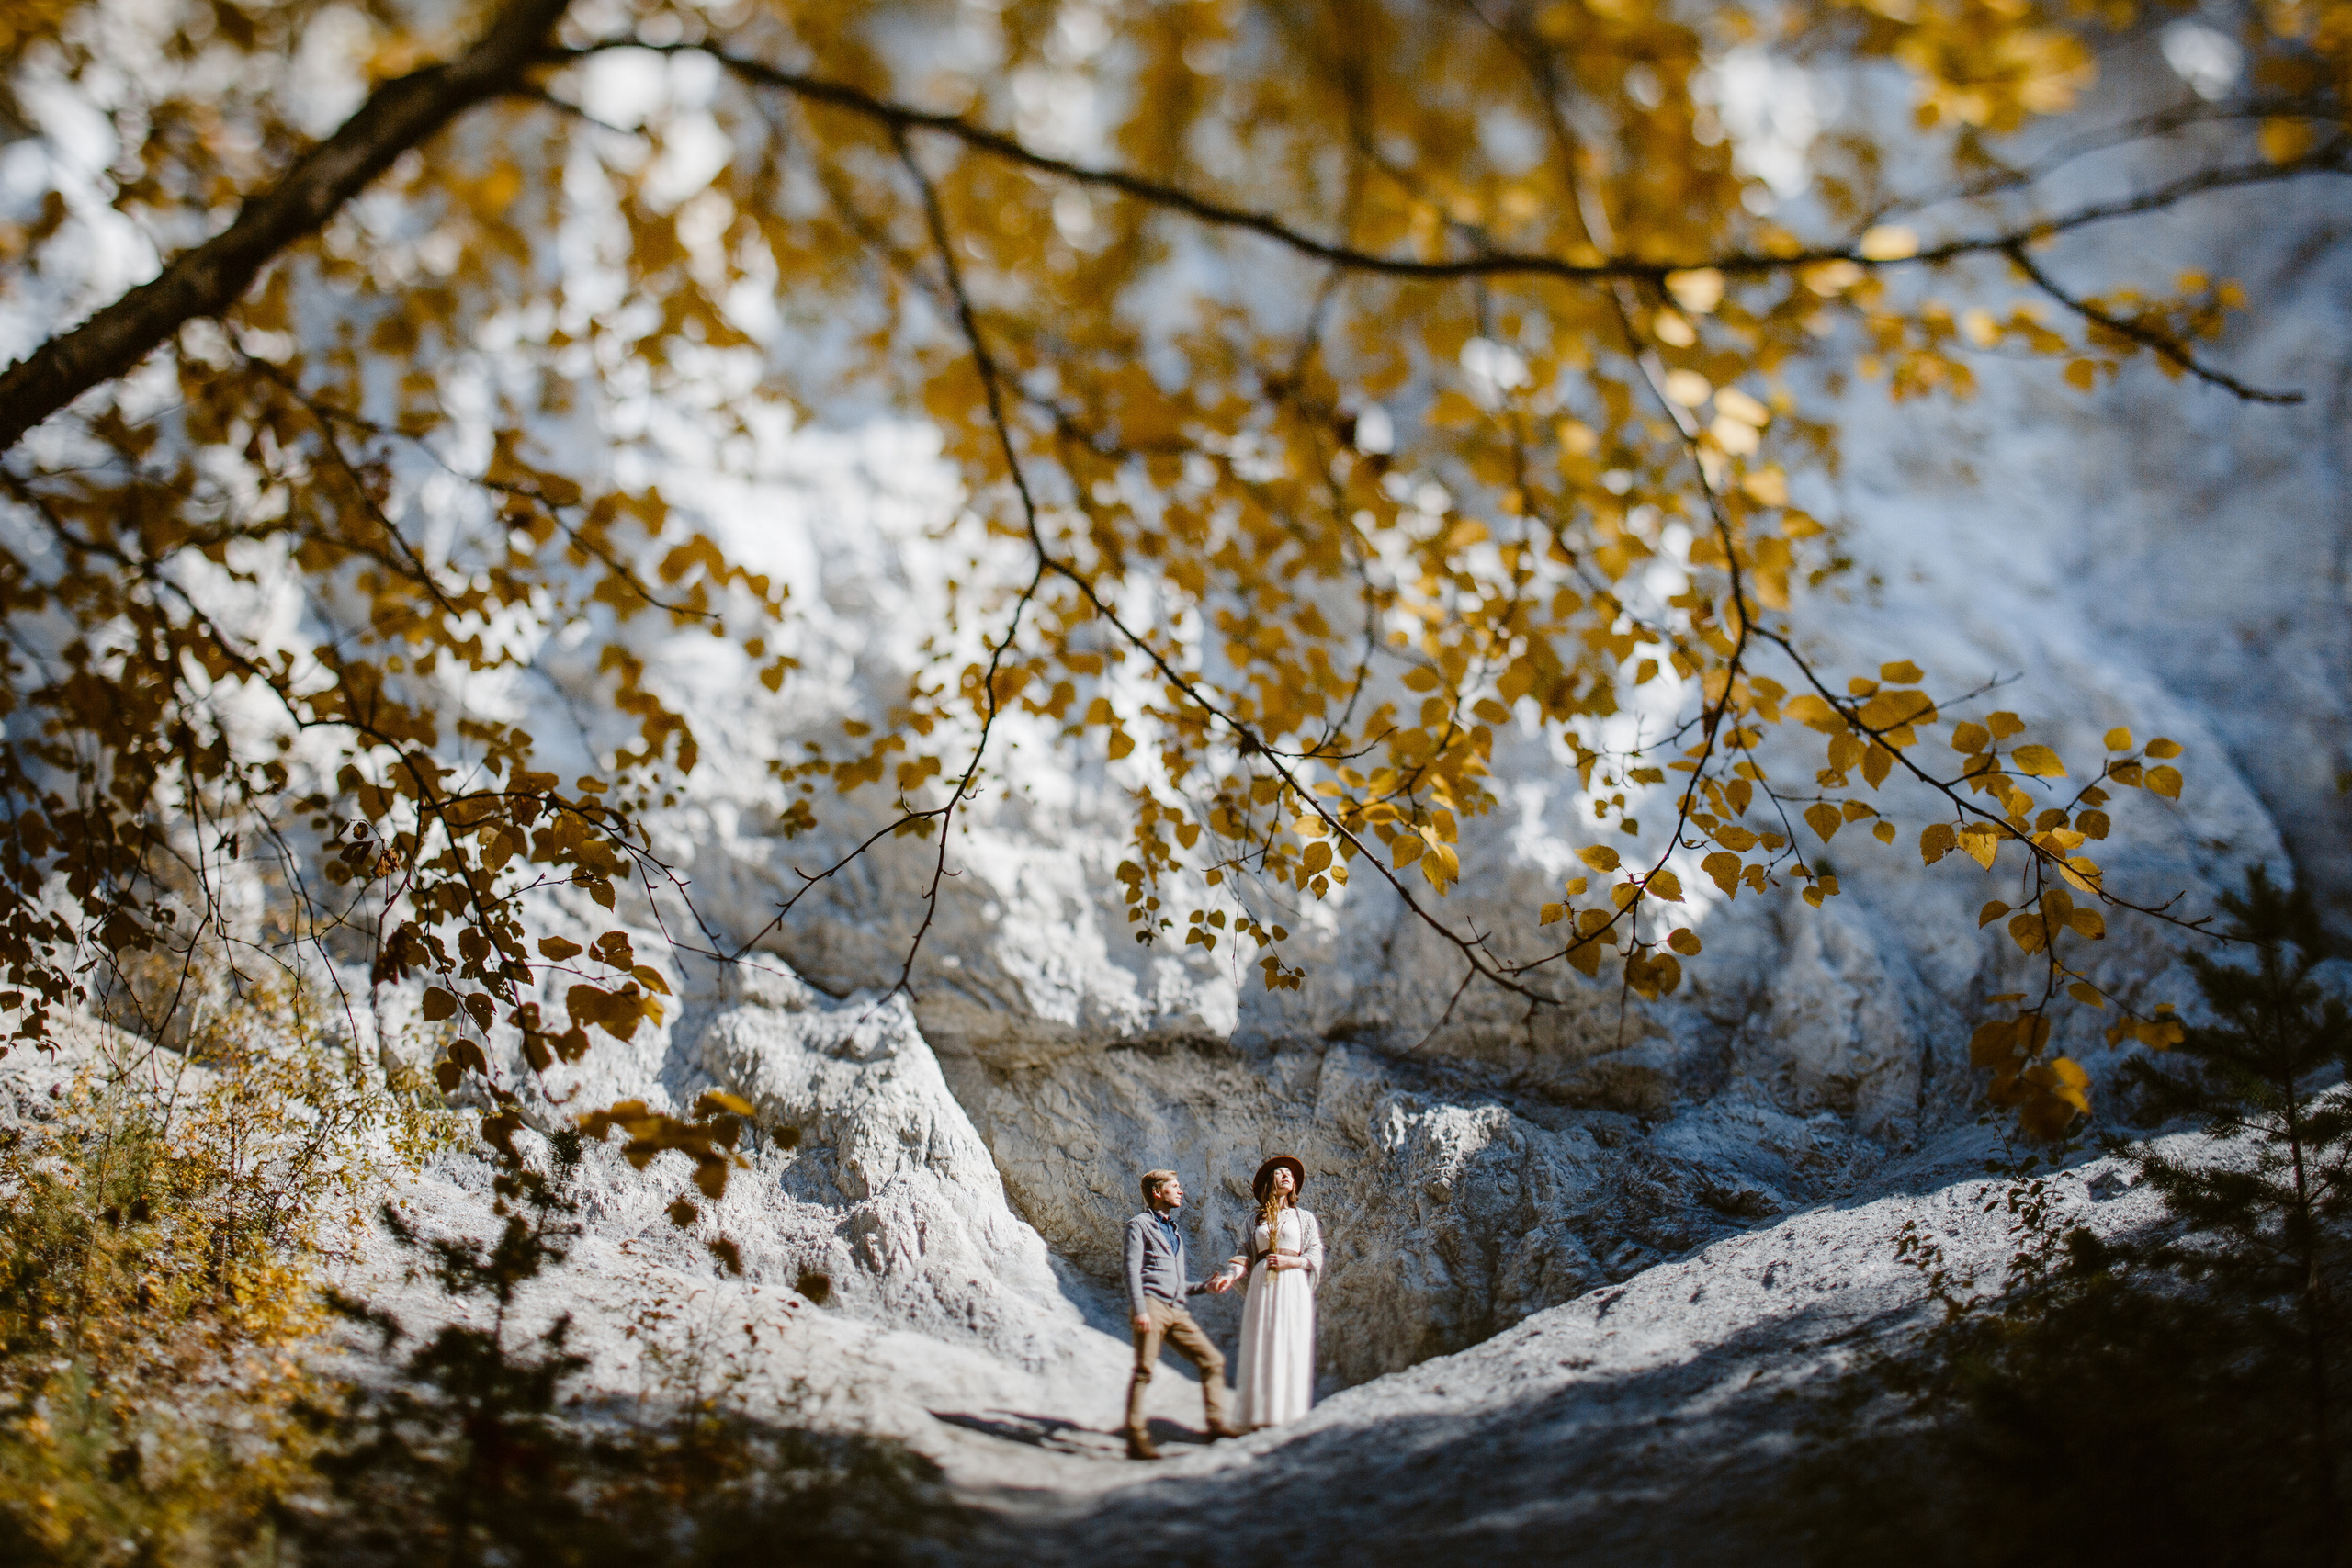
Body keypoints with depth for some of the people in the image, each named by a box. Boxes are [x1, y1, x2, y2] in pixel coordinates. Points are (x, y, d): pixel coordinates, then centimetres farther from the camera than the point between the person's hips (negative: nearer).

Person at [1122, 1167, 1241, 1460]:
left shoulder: (1175, 1232, 30)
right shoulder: (1140, 1225, 7)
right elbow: (1132, 1270, -5)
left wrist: (1207, 1285, 14)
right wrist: (1139, 1310, -17)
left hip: (1176, 1311, 7)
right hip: (1151, 1306, -7)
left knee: (1213, 1359, 0)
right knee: (1144, 1370, -11)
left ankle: (1215, 1423, 4)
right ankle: (1136, 1439, -12)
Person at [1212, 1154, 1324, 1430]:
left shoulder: (1305, 1218, 14)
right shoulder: (1256, 1221, 16)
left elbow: (1315, 1256, 7)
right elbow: (1244, 1255, 8)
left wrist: (1289, 1261, -10)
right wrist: (1229, 1276, -11)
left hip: (1293, 1286, -1)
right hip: (1262, 1287, 1)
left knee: (1293, 1350, -8)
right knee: (1261, 1351, -5)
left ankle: (1291, 1413, -9)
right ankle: (1261, 1417, -6)